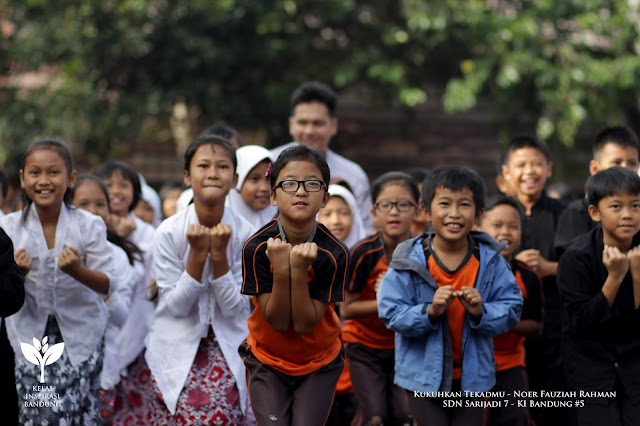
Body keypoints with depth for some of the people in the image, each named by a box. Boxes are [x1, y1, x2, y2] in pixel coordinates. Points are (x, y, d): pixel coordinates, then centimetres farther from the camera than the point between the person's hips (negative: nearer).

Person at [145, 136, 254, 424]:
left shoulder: (245, 234, -7)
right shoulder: (169, 232, -10)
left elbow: (234, 308, -8)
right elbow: (176, 305, -10)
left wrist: (219, 254, -20)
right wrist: (198, 254, -20)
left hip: (227, 353, 1)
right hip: (178, 353, -1)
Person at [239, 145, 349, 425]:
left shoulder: (334, 254, -21)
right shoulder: (256, 248, -21)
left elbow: (305, 324, -22)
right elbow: (278, 322, -21)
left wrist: (299, 270, -34)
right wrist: (280, 268, -35)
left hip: (319, 363, 0)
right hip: (267, 361, 0)